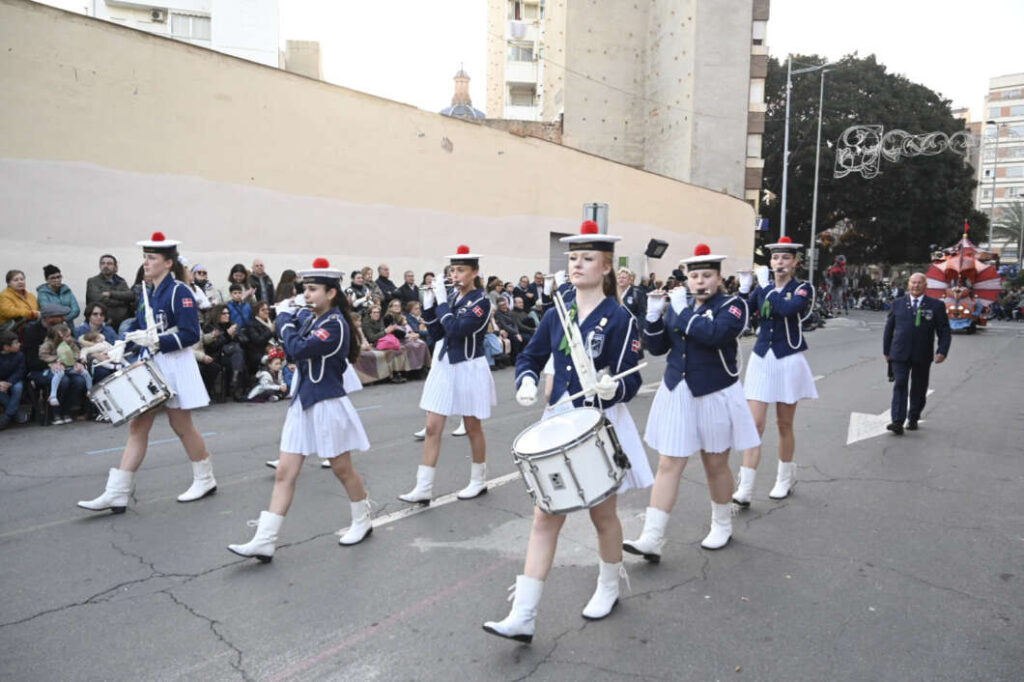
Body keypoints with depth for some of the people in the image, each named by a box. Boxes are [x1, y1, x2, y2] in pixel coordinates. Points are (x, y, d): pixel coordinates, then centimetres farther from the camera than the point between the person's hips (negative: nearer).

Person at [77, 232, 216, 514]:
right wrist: (122, 348, 1)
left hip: (174, 367, -8)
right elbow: (140, 331, 17)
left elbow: (191, 334, -19)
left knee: (181, 426, 5)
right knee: (137, 427, 5)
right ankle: (116, 494, 7)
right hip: (149, 367, 8)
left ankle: (205, 480, 23)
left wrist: (155, 341, -27)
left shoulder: (179, 292, -13)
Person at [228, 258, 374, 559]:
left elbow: (297, 349, -26)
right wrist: (287, 315, 3)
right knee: (284, 473, 4)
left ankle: (362, 521, 30)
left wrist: (285, 317, -12)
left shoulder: (335, 324, -18)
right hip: (302, 404, 8)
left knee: (342, 469, 9)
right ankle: (264, 541, 6)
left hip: (327, 405, -8)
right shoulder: (309, 318, 8)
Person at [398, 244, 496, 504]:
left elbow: (456, 330, -25)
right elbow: (437, 334, 7)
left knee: (472, 428, 9)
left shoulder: (481, 301, -13)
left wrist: (442, 301, -19)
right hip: (444, 366, 6)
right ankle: (423, 489, 9)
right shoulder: (451, 296, 5)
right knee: (432, 427, 3)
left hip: (469, 369, -6)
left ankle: (479, 481, 28)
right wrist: (429, 305, -3)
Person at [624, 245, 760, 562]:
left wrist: (683, 310, -18)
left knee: (716, 465, 12)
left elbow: (713, 334, -27)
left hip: (716, 396, -3)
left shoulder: (732, 305, -7)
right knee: (668, 465, 0)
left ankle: (722, 525, 36)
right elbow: (657, 348, 3)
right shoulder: (677, 303, 7)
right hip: (676, 394, 4)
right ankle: (652, 540, 0)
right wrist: (653, 315, -11)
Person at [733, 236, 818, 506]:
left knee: (784, 425, 10)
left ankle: (785, 479, 31)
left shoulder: (803, 289, -3)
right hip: (761, 359, 2)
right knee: (755, 424, -5)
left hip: (788, 361, -2)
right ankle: (745, 489, -6)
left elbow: (788, 309, -25)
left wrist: (765, 285, -19)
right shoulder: (762, 289, 8)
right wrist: (744, 288, -14)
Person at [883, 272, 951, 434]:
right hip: (900, 354, 0)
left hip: (922, 356, 0)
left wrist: (942, 351, -10)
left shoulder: (936, 306, 3)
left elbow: (944, 331, 2)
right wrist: (886, 351, 10)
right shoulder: (898, 303, 7)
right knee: (900, 385, -9)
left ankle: (913, 418, 25)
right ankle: (897, 422, -15)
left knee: (919, 389, 10)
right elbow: (889, 328, 12)